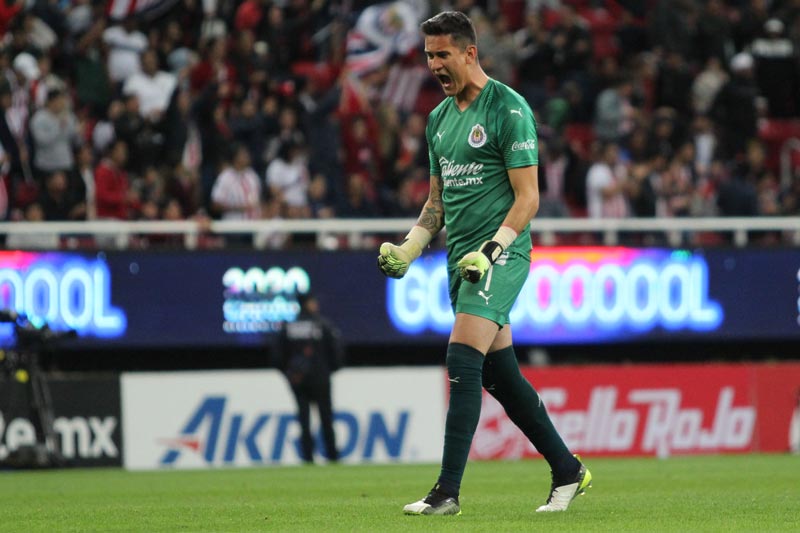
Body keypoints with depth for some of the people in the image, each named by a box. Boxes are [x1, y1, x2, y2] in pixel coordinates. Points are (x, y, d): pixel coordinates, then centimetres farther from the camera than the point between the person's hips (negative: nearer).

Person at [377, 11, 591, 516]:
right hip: (463, 260, 8)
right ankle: (568, 471, 21)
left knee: (463, 362, -17)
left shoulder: (509, 109, -8)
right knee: (500, 375, 9)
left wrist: (492, 250, -22)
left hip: (501, 255, -8)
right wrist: (407, 249, 8)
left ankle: (448, 491, -19)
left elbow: (528, 197, -12)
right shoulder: (439, 118, 16)